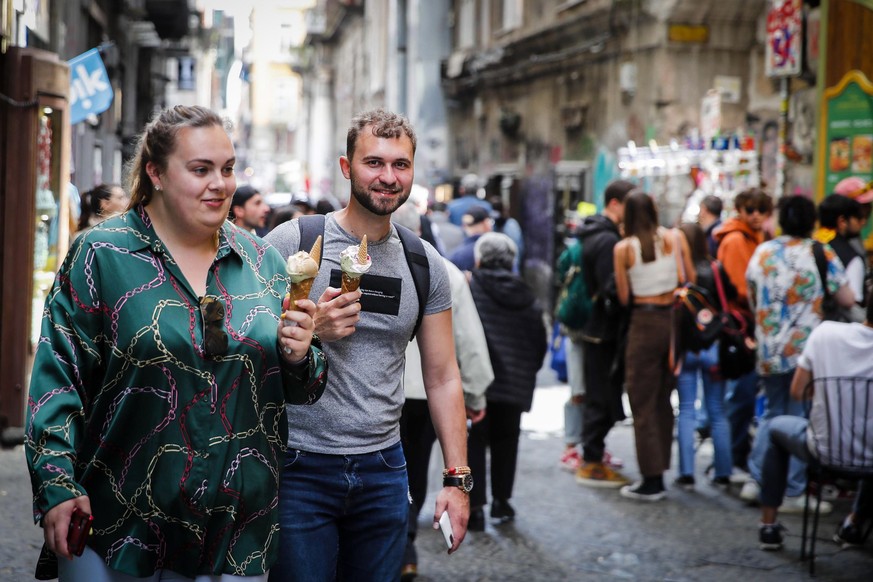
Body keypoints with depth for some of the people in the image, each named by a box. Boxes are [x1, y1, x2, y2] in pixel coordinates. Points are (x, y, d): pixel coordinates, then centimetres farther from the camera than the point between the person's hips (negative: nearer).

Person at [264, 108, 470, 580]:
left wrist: (457, 479, 3)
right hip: (300, 466, -3)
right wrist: (311, 330, -22)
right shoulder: (291, 242, -6)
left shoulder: (425, 264, 6)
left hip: (383, 469, 4)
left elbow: (442, 377, 9)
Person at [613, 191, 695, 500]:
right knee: (663, 400, 14)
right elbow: (691, 280, 2)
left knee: (643, 402, 4)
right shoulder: (675, 237, -1)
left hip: (645, 323, -4)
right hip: (674, 319, 4)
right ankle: (659, 473, 18)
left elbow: (624, 296, -5)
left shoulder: (623, 248, -8)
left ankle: (651, 480, 3)